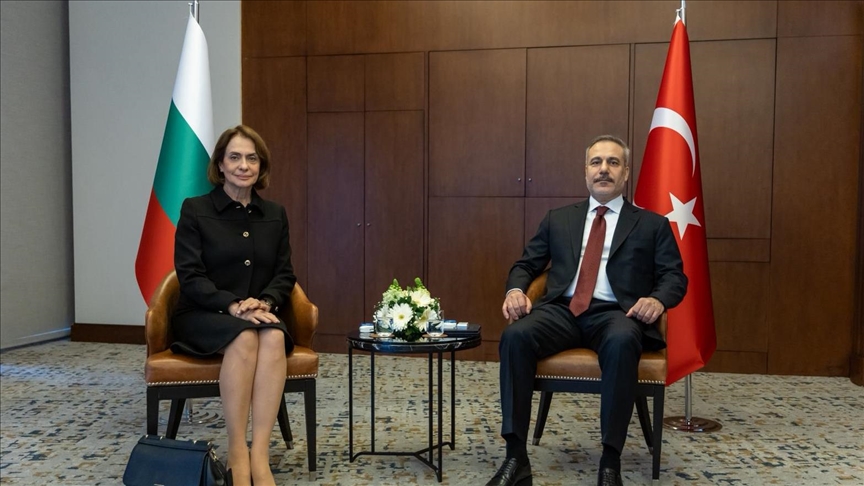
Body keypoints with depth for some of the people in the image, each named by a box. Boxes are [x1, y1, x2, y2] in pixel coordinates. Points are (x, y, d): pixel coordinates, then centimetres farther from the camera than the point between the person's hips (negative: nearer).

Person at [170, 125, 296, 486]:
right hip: (203, 316, -3)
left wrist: (264, 302, -15)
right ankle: (236, 452, -27)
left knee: (274, 337, -32)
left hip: (259, 316, 3)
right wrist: (233, 306, -24)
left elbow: (285, 274, 7)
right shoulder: (194, 210, -2)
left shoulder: (275, 215, 9)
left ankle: (260, 454, -33)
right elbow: (190, 277, -9)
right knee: (245, 337, -36)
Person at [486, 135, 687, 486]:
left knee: (621, 342, -39)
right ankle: (516, 457, -25)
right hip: (562, 309, 2)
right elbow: (526, 264, 18)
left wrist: (657, 299, -16)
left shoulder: (653, 224, 16)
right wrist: (515, 290, -6)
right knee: (515, 335, -30)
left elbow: (675, 277, 8)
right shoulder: (558, 219, 21)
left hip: (615, 314, -2)